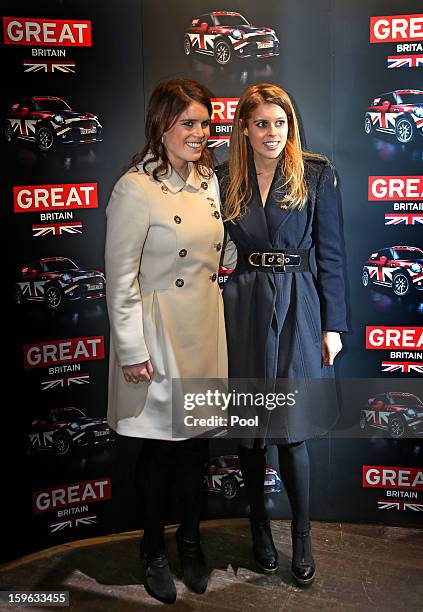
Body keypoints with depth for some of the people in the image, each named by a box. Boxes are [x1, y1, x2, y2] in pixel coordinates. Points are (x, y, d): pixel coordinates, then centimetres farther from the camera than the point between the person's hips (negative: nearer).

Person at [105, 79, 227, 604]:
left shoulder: (208, 180, 7)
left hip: (206, 328, 6)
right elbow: (121, 279, -15)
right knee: (162, 445, 8)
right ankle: (153, 550, 30)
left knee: (197, 440, 15)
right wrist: (132, 351, -14)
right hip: (159, 333, -6)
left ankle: (190, 540, 35)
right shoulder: (136, 189, -16)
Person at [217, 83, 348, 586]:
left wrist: (333, 325, -2)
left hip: (297, 308, -2)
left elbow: (330, 255, 1)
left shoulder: (316, 175, -1)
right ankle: (259, 526, 30)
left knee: (291, 430, -3)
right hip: (242, 309, 2)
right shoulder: (225, 180, 4)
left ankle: (302, 538, 18)